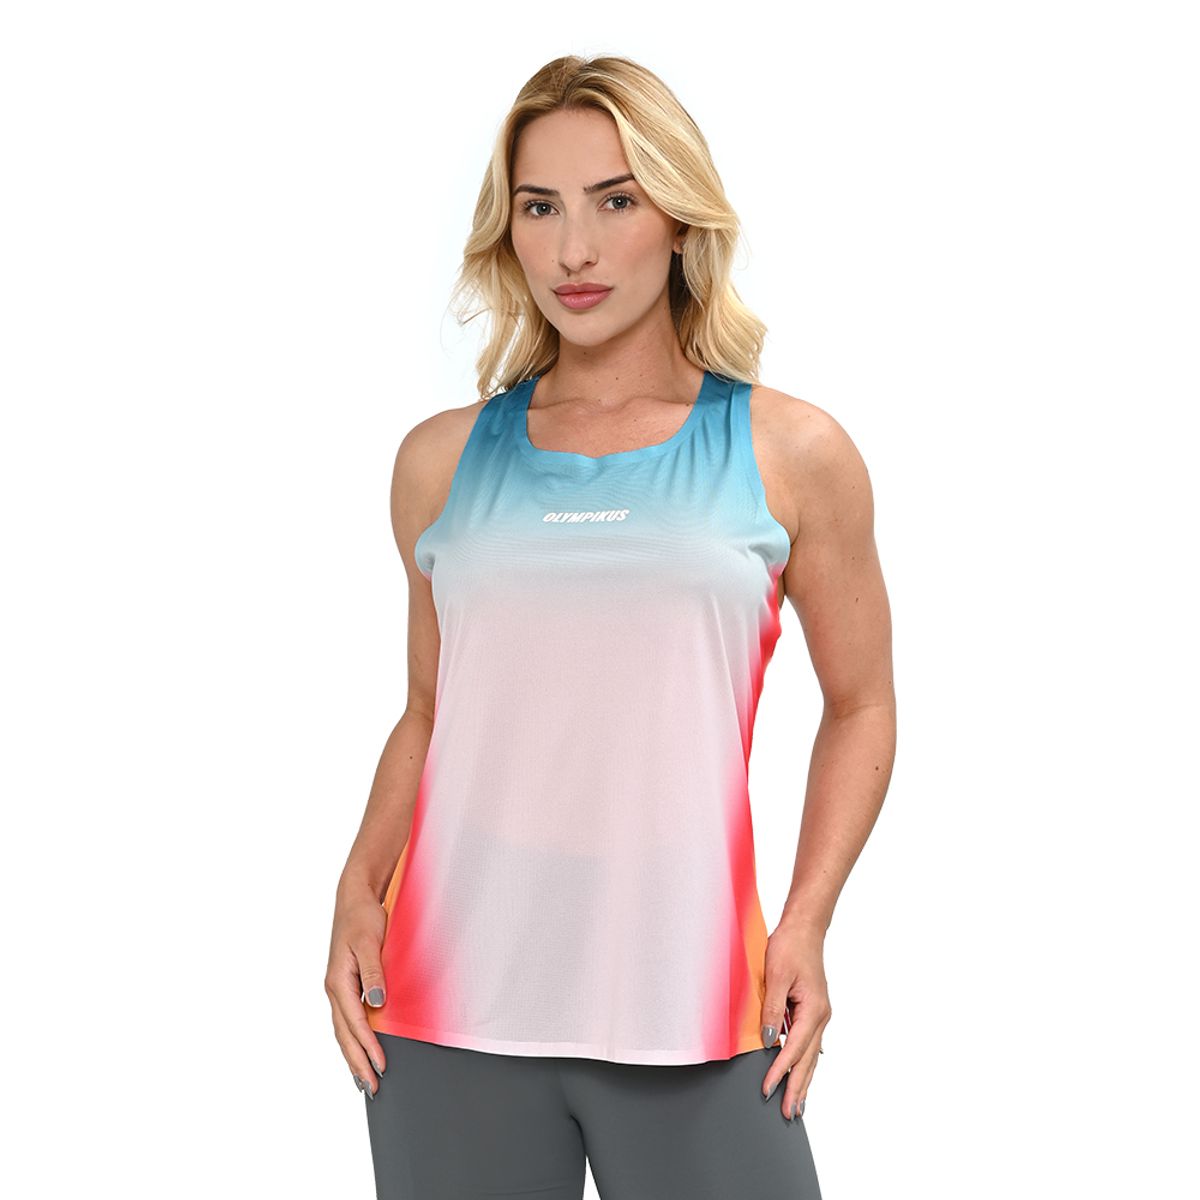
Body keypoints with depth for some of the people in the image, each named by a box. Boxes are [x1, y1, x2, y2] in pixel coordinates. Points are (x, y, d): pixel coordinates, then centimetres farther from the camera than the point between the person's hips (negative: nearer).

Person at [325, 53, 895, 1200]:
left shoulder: (792, 456, 3)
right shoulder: (442, 459, 8)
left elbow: (859, 705, 10)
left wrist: (806, 923, -2)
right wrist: (358, 887, 1)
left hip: (689, 1018, -1)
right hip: (452, 1006, 2)